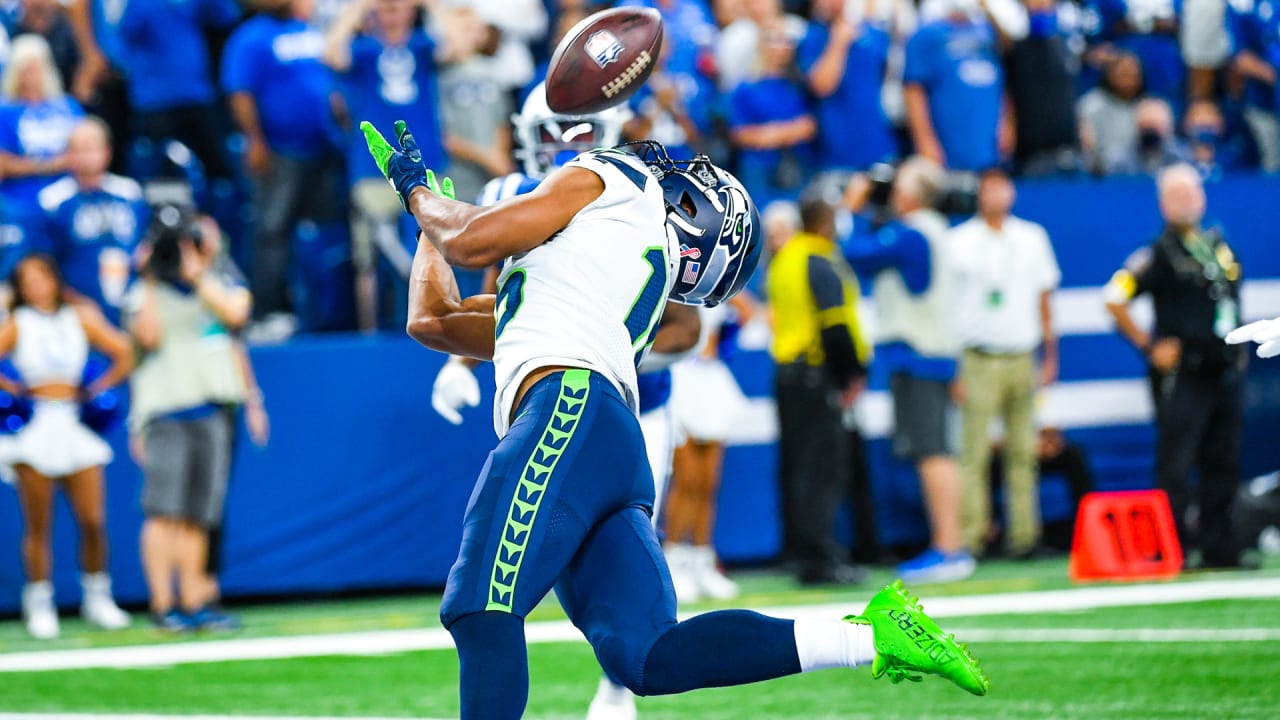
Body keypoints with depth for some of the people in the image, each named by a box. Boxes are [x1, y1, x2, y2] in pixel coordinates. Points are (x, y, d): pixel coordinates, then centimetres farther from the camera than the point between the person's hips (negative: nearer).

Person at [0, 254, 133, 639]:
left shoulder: (79, 318, 9)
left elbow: (124, 353, 10)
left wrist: (97, 389, 5)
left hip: (74, 426, 2)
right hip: (34, 428, -2)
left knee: (93, 520, -3)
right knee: (38, 525, -1)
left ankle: (97, 599, 11)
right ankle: (39, 606, 7)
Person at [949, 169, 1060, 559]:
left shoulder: (1032, 238, 13)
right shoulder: (959, 242, 1)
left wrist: (1050, 356, 14)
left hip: (1022, 360, 4)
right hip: (980, 361, -4)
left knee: (1023, 451, 3)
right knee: (974, 452, -8)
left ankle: (1024, 533, 5)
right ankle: (971, 536, -8)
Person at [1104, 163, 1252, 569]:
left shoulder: (1219, 245, 13)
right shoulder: (1160, 253, -7)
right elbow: (1114, 298, -13)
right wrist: (1149, 345, -12)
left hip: (1225, 372, 7)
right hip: (1182, 378, -7)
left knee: (1223, 466, 8)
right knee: (1176, 467, -8)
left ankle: (1219, 551, 14)